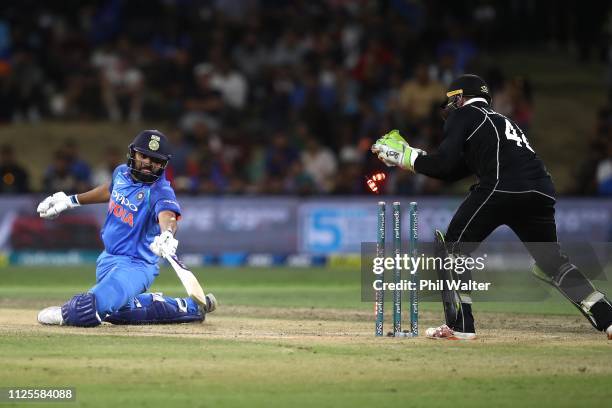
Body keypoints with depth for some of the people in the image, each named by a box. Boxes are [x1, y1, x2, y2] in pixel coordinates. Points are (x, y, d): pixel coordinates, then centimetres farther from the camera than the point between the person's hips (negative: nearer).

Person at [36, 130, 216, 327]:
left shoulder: (160, 191, -21)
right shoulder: (122, 173, 1)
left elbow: (168, 215, -43)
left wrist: (167, 235, -65)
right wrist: (71, 200, 29)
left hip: (135, 266, -9)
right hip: (107, 258, 9)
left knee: (83, 312, -26)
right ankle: (191, 308, 31)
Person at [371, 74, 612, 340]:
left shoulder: (464, 114, 15)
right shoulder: (500, 120, 37)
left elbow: (444, 165, 1)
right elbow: (453, 173, 36)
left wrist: (406, 156, 15)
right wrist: (411, 157, 34)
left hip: (502, 188, -7)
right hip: (542, 193, 7)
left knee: (454, 248, 8)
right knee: (552, 261, 16)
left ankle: (460, 326, 1)